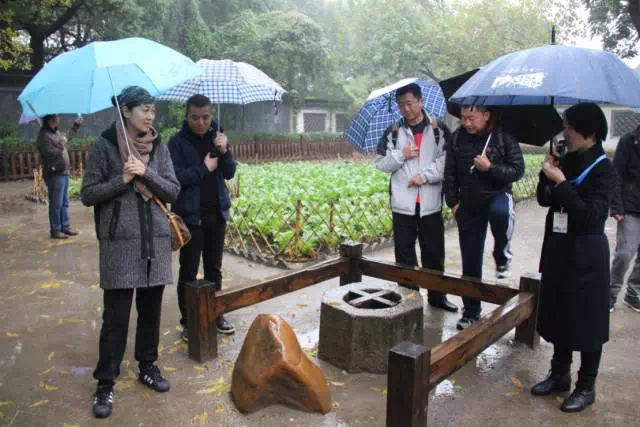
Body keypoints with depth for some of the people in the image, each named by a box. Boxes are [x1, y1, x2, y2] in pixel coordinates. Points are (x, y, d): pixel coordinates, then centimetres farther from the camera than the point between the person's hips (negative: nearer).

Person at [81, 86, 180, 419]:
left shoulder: (159, 147, 6)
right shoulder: (105, 146, -2)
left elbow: (173, 192, 0)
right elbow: (88, 195, -3)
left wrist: (146, 173, -15)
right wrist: (122, 180, -17)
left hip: (156, 241, 3)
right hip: (120, 243, -3)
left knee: (150, 309, 12)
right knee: (116, 315, 1)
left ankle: (148, 367, 30)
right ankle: (105, 383, 15)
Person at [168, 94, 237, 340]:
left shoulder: (217, 137, 6)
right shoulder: (178, 142, -7)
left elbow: (229, 173, 2)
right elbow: (177, 177, -17)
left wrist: (224, 152, -14)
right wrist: (205, 167, -12)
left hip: (217, 213, 4)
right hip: (190, 215, -4)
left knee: (214, 268, 14)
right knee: (188, 271, 4)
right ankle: (188, 321, 16)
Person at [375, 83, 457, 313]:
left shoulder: (438, 129, 0)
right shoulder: (393, 132, 4)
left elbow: (447, 161, -6)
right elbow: (381, 164, 4)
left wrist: (424, 175, -15)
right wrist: (401, 155, -11)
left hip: (431, 203, 0)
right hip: (403, 203, 1)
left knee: (434, 252, 11)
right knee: (404, 253, 8)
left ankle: (437, 295, 28)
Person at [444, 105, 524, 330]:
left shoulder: (504, 137, -8)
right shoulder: (457, 138, -1)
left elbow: (517, 170, -9)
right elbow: (450, 173, 6)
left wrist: (490, 168, -23)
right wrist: (453, 202, 0)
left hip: (498, 195, -2)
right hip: (468, 204, 3)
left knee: (500, 212, -41)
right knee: (470, 261, 5)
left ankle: (502, 256, -9)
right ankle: (471, 312, 22)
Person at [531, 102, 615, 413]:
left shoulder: (602, 169, -13)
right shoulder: (568, 160, 5)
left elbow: (590, 215, -22)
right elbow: (544, 200, 10)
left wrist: (560, 182, -22)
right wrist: (547, 175, -6)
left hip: (586, 256, -6)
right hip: (558, 250, 7)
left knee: (586, 322, 5)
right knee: (558, 315, 15)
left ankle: (586, 387, 21)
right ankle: (559, 375, 32)